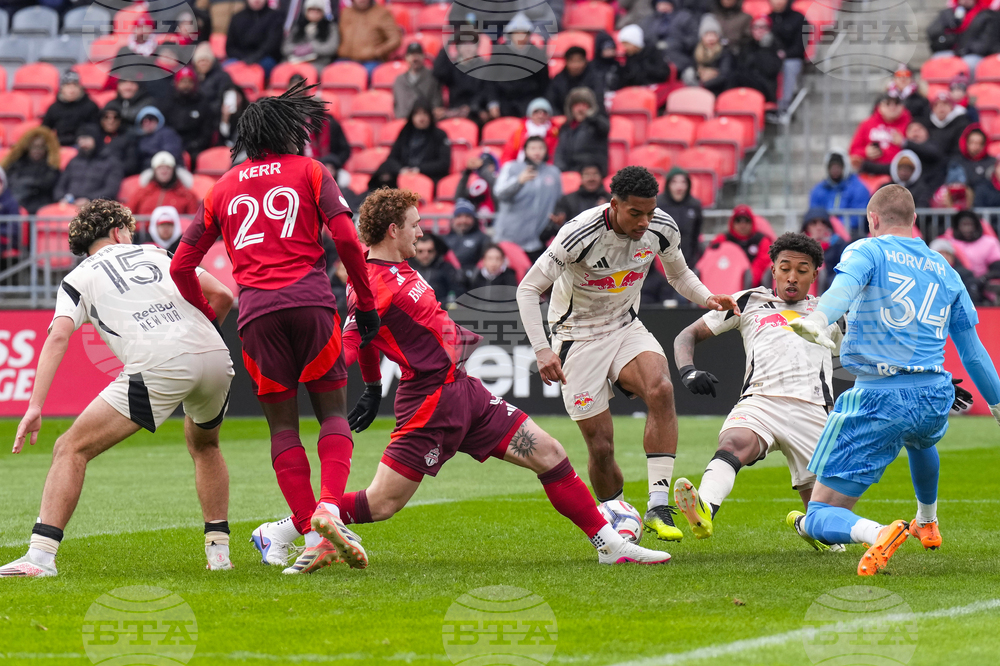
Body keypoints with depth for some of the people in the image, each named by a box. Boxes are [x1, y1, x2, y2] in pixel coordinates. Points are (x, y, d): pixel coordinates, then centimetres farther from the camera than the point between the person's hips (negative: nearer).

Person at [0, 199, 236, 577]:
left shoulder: (78, 279, 19)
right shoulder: (155, 253, 28)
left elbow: (58, 338, 2)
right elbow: (221, 296, 21)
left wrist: (34, 407, -4)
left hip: (157, 366, -4)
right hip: (215, 359, 4)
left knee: (71, 449, 3)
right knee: (203, 444, 35)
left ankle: (41, 555, -9)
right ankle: (218, 550, 30)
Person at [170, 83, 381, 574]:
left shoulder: (223, 187, 20)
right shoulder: (310, 171, 11)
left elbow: (181, 265, 17)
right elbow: (346, 239, -2)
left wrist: (207, 318, 28)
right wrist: (366, 303, 6)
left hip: (256, 312, 2)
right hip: (310, 301, -2)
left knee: (282, 426, 7)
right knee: (333, 412, 6)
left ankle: (310, 534, -4)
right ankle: (329, 507, -18)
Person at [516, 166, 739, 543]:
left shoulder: (662, 229, -10)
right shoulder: (581, 234, -25)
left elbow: (678, 274, 12)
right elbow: (528, 289, -20)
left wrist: (707, 298, -8)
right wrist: (542, 350, -31)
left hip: (626, 328, 3)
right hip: (578, 338, -3)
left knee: (661, 389, -29)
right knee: (601, 445, -7)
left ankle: (658, 507, -30)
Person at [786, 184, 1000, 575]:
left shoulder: (867, 251, 2)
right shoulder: (945, 271, 19)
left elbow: (846, 286, -23)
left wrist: (818, 318, -42)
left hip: (879, 397, -6)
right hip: (936, 397, 6)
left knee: (819, 515, -4)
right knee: (920, 439, 46)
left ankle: (877, 533, -34)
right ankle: (927, 525, 62)